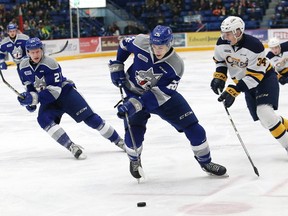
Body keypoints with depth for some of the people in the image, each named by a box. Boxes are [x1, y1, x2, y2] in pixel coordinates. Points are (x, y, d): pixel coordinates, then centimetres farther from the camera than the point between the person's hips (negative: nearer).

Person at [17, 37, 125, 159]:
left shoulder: (50, 63, -24)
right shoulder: (24, 67, -5)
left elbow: (55, 90, -28)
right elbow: (29, 85, 15)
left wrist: (34, 98, -33)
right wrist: (29, 100, 3)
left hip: (65, 93, -5)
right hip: (48, 99, 5)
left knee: (90, 118, -10)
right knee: (43, 120, -25)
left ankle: (118, 140, 4)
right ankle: (72, 147, -25)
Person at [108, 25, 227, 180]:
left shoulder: (175, 66, -28)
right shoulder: (140, 42, -25)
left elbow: (159, 93, -31)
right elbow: (124, 43, -1)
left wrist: (136, 104, -40)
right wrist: (116, 66, -5)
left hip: (164, 95, 0)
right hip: (134, 91, 0)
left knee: (192, 127, -3)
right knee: (133, 131, -15)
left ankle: (205, 162, 19)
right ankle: (135, 161, 18)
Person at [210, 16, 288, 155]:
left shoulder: (254, 46, -30)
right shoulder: (222, 43, -12)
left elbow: (254, 76, -30)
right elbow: (220, 60, 10)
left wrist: (233, 91, -35)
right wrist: (219, 76, -7)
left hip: (265, 79, -6)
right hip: (248, 84, 6)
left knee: (265, 113, -27)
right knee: (266, 121, 1)